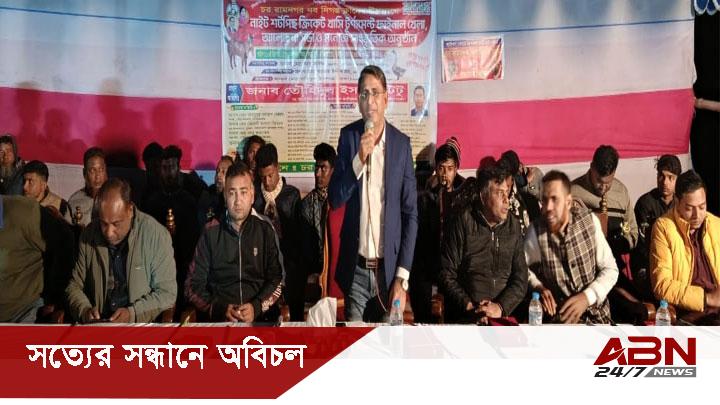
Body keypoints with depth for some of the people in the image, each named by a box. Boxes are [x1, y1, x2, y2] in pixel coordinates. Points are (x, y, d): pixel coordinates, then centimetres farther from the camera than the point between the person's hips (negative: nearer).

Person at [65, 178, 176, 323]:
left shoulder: (156, 235, -9)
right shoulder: (89, 234, 3)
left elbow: (167, 293, -6)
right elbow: (74, 286, 13)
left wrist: (132, 314, -19)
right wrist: (84, 310, -7)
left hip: (143, 327, -2)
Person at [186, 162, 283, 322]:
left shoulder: (265, 230, 9)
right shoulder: (210, 232, 6)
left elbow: (276, 280, 7)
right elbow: (193, 285, 4)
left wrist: (256, 307, -9)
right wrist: (220, 308, -10)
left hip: (260, 317, 1)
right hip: (217, 320, -1)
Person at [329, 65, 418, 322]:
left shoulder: (401, 143, -1)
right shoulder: (348, 136, 0)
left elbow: (411, 214, 0)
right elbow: (335, 200, -4)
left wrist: (402, 278, -5)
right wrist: (359, 158, -19)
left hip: (389, 270, 0)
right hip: (355, 270, 0)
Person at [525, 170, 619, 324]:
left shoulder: (590, 221, -5)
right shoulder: (536, 231, -8)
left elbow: (610, 269, -1)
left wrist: (587, 297, -15)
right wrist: (538, 287, -9)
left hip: (597, 313, 1)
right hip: (560, 318, -1)